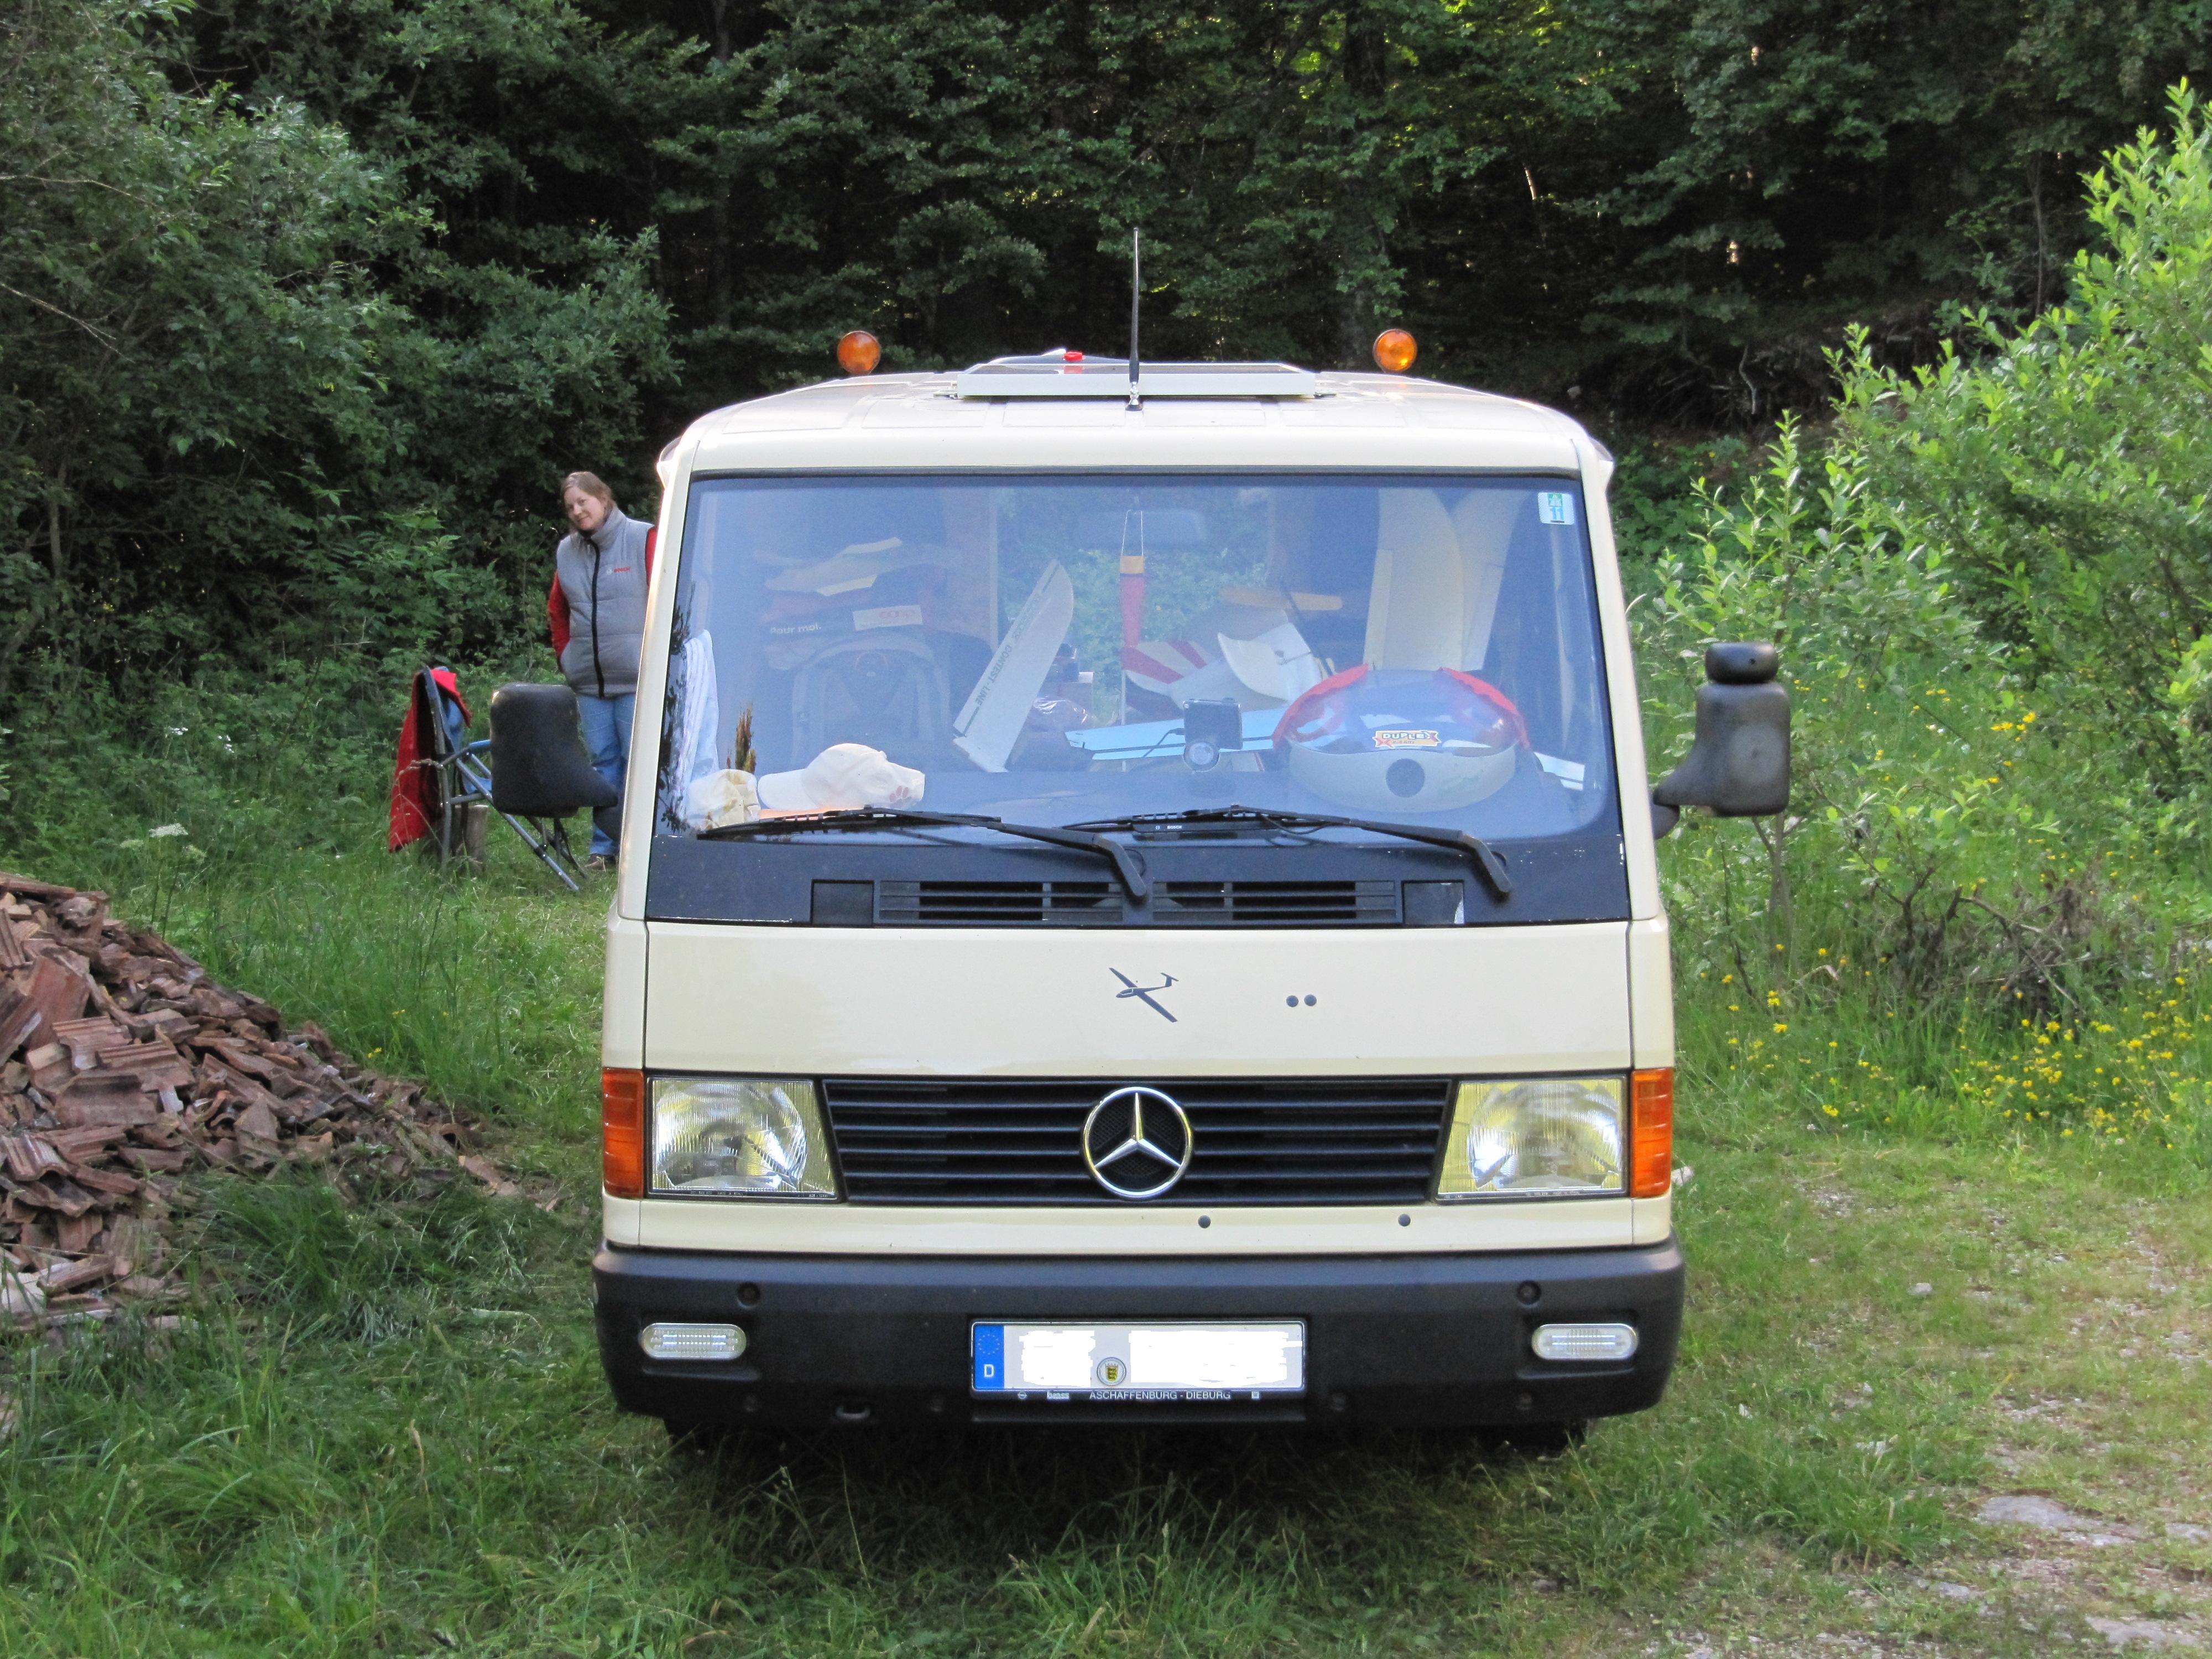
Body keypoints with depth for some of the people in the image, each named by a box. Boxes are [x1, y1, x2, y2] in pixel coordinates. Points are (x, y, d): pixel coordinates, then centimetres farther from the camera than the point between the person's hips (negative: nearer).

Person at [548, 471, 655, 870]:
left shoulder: (643, 540, -4)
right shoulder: (566, 552, 12)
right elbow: (557, 610, 26)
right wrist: (566, 657, 16)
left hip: (635, 677, -5)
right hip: (588, 682, 5)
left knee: (638, 761, -5)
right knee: (602, 762, 8)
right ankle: (604, 847, 13)